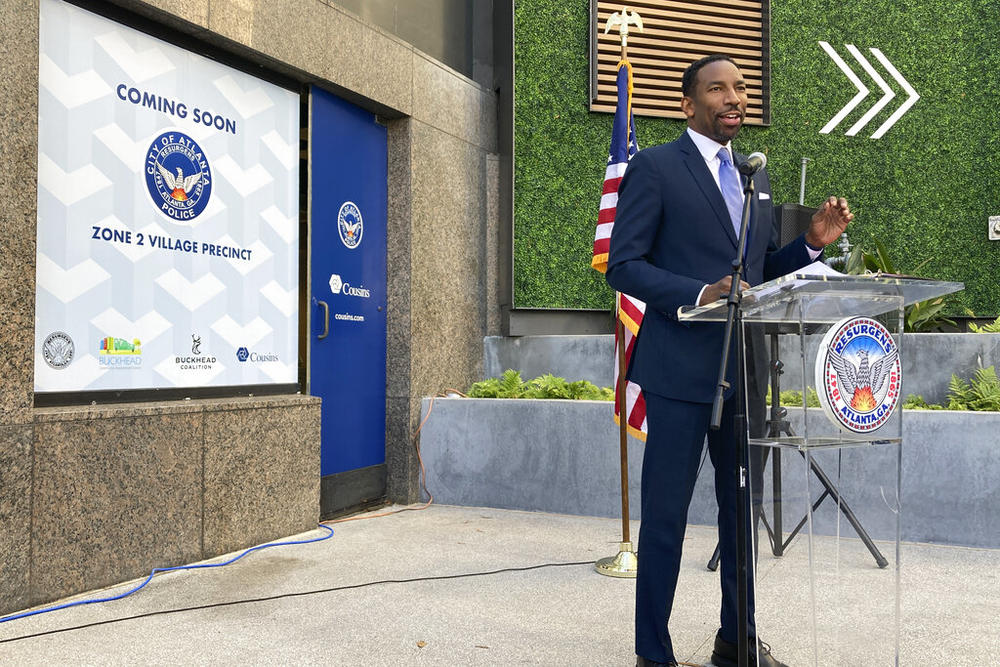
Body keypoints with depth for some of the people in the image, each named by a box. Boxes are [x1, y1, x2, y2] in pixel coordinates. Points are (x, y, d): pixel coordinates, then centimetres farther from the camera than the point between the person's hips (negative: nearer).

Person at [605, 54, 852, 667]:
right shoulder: (655, 167, -3)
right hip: (682, 368, -7)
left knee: (742, 507, 15)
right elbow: (623, 265, -9)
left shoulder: (755, 178, 17)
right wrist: (698, 294, -22)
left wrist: (811, 243, 3)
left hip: (744, 369, 7)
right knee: (666, 513, 0)